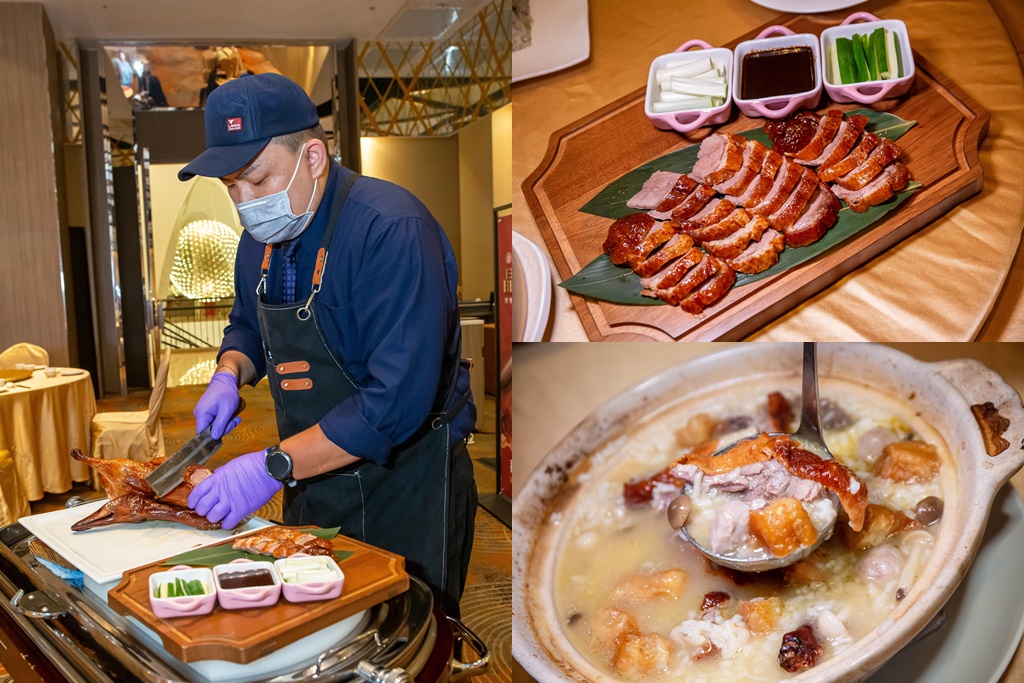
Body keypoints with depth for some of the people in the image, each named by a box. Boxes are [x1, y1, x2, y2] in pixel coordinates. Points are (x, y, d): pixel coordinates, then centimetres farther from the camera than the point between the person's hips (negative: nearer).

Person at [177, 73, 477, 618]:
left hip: (405, 489, -7)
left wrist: (274, 465, -28)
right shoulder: (261, 235, 3)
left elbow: (399, 398, -31)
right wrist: (229, 373, -1)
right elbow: (246, 325, 21)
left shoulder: (391, 229, -25)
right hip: (311, 480, 7)